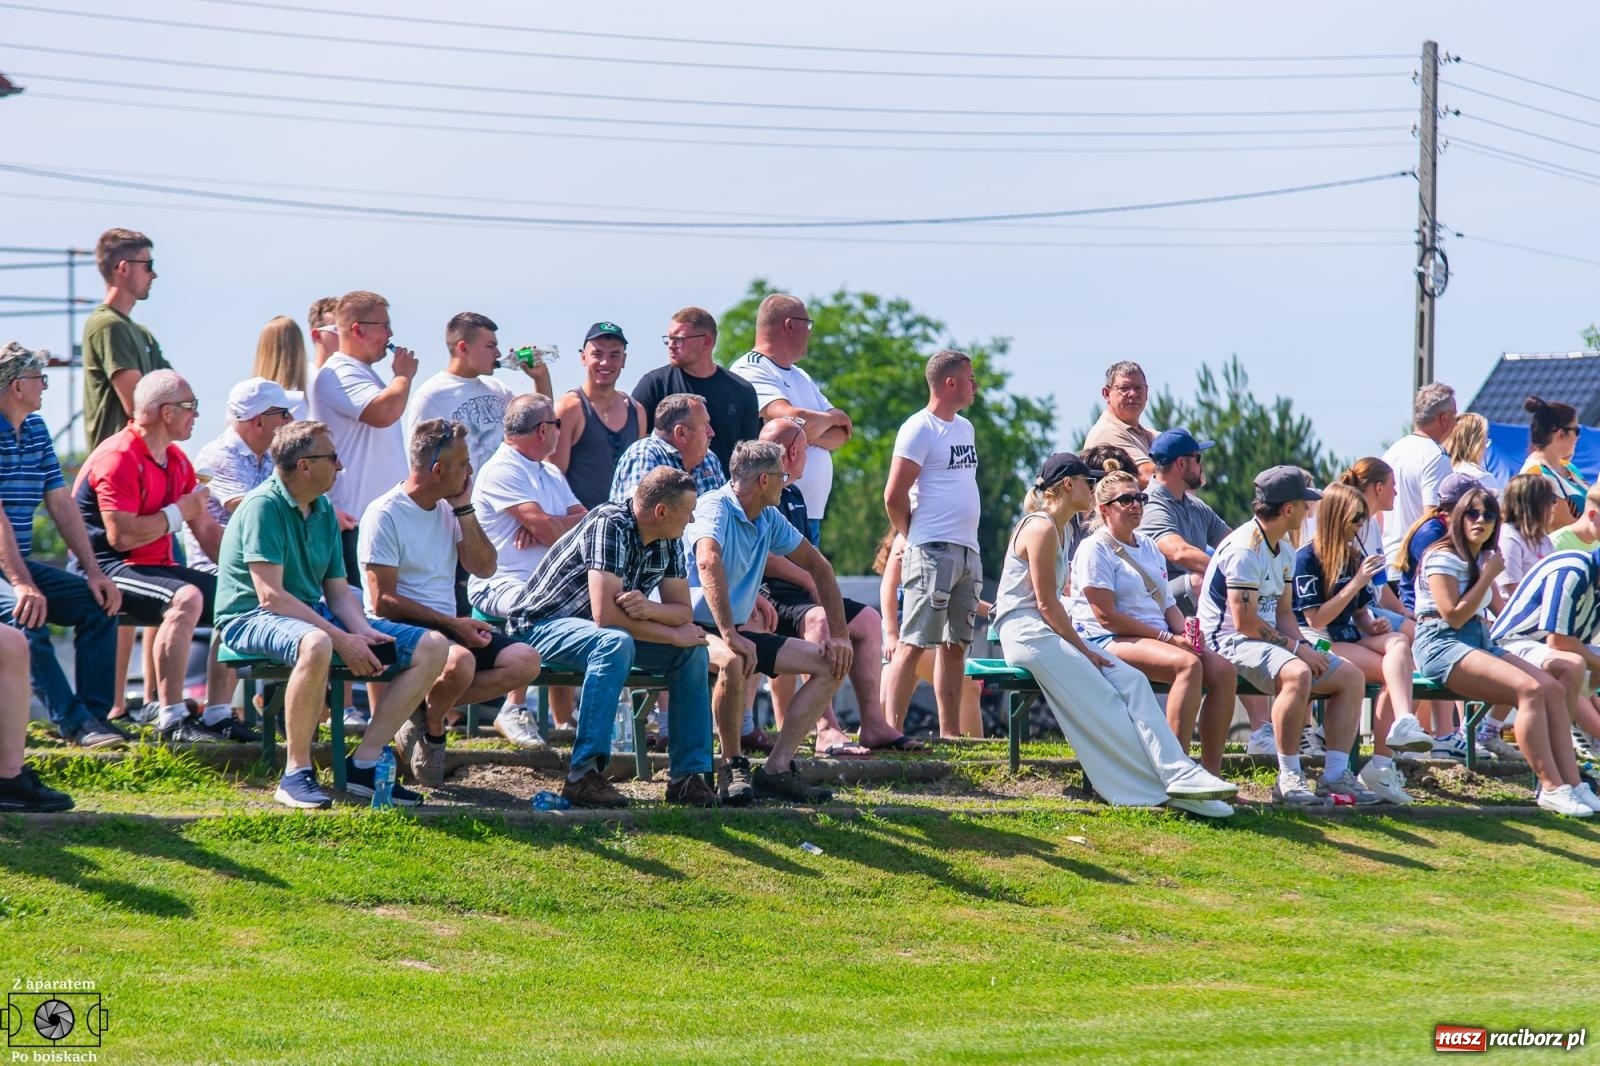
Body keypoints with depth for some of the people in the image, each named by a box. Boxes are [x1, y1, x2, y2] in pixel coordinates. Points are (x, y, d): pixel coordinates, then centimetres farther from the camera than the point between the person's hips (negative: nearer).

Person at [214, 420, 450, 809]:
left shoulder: (324, 510, 12)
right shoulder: (263, 505, -16)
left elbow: (338, 589, 13)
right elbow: (270, 595, -22)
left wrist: (363, 631, -9)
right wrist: (341, 640, -24)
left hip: (314, 613, 9)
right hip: (252, 618, -9)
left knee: (432, 647, -3)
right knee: (316, 644, -45)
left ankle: (364, 763, -3)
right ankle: (296, 774, -31)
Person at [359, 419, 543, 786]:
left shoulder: (448, 510, 15)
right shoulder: (385, 514, -9)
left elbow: (484, 567, 10)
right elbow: (383, 601, -14)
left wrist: (464, 509, 2)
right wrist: (453, 624, -18)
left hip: (448, 628, 8)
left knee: (525, 661, -15)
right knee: (459, 661, -39)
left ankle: (426, 713, -12)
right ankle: (432, 729, -8)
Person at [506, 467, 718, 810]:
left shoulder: (668, 541, 0)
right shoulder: (610, 525, -26)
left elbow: (684, 611, 0)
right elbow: (605, 615, -33)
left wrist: (649, 608, -24)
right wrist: (674, 634, -22)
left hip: (599, 632, 8)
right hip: (542, 624, -8)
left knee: (693, 651, -6)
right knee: (615, 644, -37)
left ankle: (688, 775, -5)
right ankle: (584, 775, -39)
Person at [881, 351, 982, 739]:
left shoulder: (965, 428, 18)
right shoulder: (920, 429, -9)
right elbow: (894, 495, -13)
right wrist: (914, 539, -3)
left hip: (969, 552, 8)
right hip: (933, 551, -8)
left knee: (955, 645, 10)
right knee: (913, 644, -11)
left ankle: (950, 733, 14)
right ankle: (891, 731, -14)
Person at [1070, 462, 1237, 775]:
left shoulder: (1149, 548, 22)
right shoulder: (1095, 549, -4)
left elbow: (1168, 605, 22)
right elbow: (1106, 616, -13)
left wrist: (1185, 633, -2)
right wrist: (1167, 638, -15)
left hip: (1157, 639, 8)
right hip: (1108, 642, -8)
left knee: (1223, 670, -14)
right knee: (1187, 664, -32)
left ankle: (1211, 770, -15)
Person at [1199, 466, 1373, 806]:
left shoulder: (1284, 551, 14)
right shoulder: (1245, 548, -17)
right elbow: (1245, 622, -21)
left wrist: (1304, 646, -1)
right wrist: (1296, 647, -15)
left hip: (1268, 640, 10)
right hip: (1230, 641, -10)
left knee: (1350, 677, 1)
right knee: (1297, 673, -37)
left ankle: (1335, 776, -1)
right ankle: (1289, 779, -30)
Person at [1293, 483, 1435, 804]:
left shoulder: (1354, 557, 18)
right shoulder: (1307, 558, -4)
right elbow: (1316, 619, -11)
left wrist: (1374, 625, 0)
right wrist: (1356, 583, -15)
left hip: (1351, 639, 6)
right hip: (1319, 645, -6)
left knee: (1399, 642, -28)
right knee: (1394, 671, -28)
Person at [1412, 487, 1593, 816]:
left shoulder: (1484, 558, 18)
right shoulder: (1443, 557, -8)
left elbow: (1501, 610, 24)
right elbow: (1455, 616, -15)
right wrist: (1488, 576, -12)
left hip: (1480, 641, 9)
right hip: (1442, 644, -9)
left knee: (1554, 689, -13)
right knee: (1529, 689, -28)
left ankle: (1572, 784, -18)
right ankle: (1551, 788, -30)